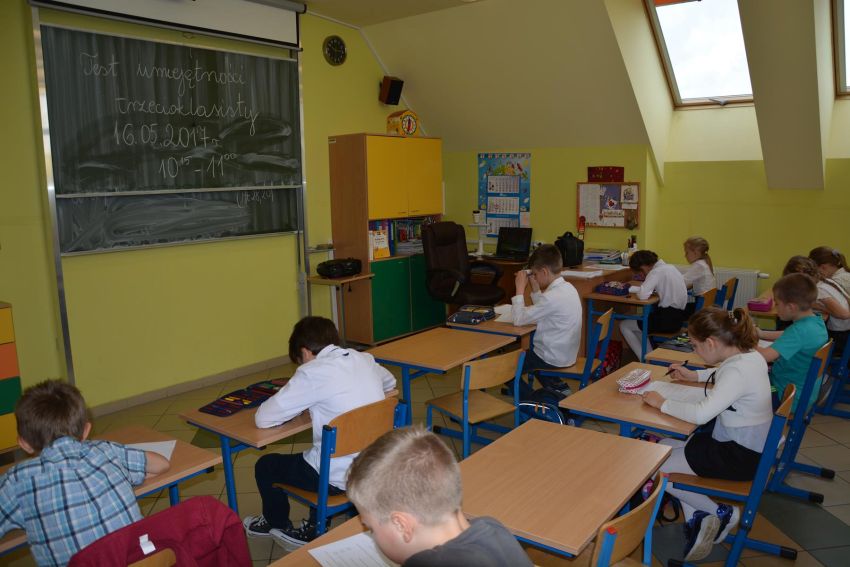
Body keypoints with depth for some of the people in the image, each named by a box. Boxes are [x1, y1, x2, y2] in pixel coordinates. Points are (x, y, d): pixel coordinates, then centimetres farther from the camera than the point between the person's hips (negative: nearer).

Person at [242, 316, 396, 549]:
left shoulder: (312, 372, -17)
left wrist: (298, 401, 4)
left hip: (342, 477, -7)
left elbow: (263, 418, -13)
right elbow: (390, 383, 24)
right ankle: (313, 530, 42)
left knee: (265, 466, 17)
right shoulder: (365, 359, 2)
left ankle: (277, 524, 43)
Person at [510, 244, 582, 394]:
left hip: (553, 358, -9)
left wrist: (520, 288, -16)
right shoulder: (568, 287, 1)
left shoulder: (552, 296, -28)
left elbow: (518, 319, -24)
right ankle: (558, 388, 25)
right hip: (566, 353, 9)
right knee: (527, 350, 34)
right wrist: (535, 288, 4)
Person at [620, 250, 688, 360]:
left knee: (624, 325, 5)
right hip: (678, 316, 9)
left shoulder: (657, 272, -16)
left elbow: (643, 295, -26)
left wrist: (637, 291, -4)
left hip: (668, 319, -9)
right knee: (638, 321, 27)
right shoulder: (669, 267, 12)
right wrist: (629, 288, 11)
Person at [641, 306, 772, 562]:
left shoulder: (738, 371, -30)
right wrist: (694, 376, 14)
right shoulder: (748, 355, -1)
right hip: (742, 442, 10)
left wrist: (662, 403, -20)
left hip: (741, 456, -10)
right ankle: (697, 518, 11)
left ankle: (722, 513, 9)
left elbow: (701, 414, -34)